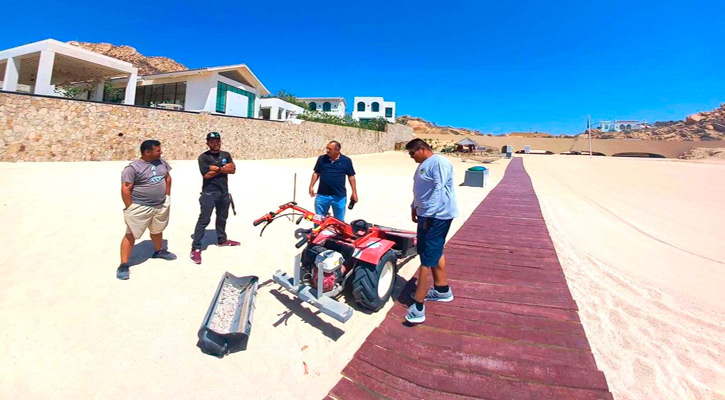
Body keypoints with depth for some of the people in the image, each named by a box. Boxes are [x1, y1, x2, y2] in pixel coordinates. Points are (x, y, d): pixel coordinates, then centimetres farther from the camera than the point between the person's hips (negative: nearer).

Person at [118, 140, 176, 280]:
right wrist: (130, 209, -15)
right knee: (131, 235, 1)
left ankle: (159, 251, 46)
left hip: (161, 206, 6)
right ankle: (124, 265, 8)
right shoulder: (133, 168, -17)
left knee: (157, 230, 24)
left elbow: (168, 178, 15)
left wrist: (167, 196, 11)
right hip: (140, 208, -6)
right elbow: (125, 189, -17)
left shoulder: (161, 162, 3)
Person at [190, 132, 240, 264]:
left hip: (224, 193, 6)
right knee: (204, 220, -8)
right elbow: (206, 175, -17)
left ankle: (222, 240, 37)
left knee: (222, 218, 19)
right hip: (209, 193, -5)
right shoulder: (203, 157, -6)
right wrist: (224, 168, -12)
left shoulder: (226, 155, 9)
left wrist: (217, 168, -13)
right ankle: (196, 248, -3)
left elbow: (232, 169, -2)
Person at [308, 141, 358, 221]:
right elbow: (316, 173, 11)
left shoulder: (346, 161, -3)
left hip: (339, 196, -1)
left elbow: (351, 176, 2)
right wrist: (311, 186, 2)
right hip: (322, 195, 2)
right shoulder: (321, 159, 3)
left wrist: (354, 192, 1)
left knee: (339, 221, 10)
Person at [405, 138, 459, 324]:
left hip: (436, 215, -10)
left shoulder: (439, 162, -16)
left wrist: (428, 214, -25)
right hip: (427, 214, 10)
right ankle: (442, 290, 34)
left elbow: (438, 189, -24)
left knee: (428, 257, -8)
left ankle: (418, 305, -3)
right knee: (435, 252, 18)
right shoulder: (423, 165, 16)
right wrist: (414, 207, 20)